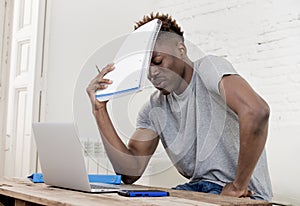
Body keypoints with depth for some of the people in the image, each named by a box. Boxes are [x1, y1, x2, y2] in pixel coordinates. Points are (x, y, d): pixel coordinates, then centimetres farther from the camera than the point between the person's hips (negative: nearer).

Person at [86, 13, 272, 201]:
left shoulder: (208, 67, -12)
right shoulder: (154, 109, 6)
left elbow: (256, 111, -30)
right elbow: (130, 173, -2)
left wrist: (238, 186, -22)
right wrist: (100, 110, -5)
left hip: (244, 195, -5)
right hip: (198, 188, 5)